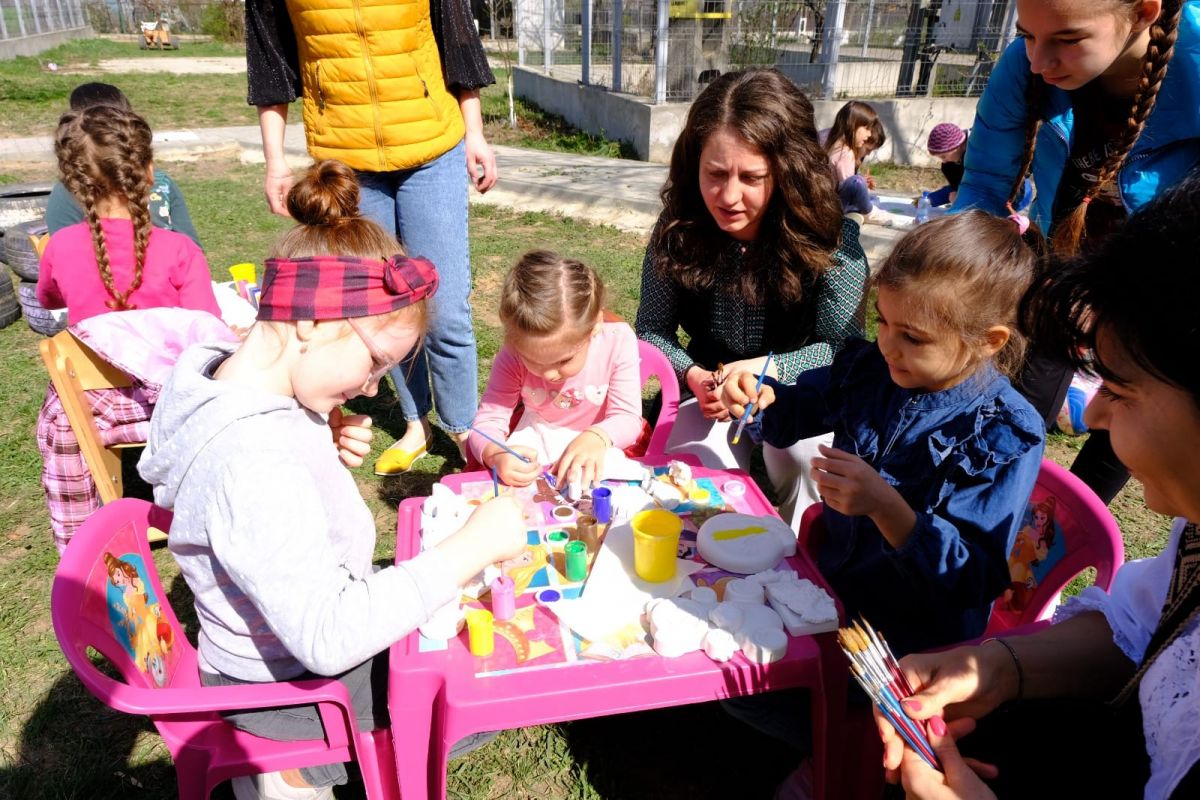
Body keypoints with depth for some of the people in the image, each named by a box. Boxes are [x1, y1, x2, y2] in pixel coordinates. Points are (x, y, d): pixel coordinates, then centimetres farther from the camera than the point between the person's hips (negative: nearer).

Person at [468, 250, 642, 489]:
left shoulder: (618, 341, -25)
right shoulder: (513, 355, -22)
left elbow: (627, 417, -22)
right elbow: (488, 419, -21)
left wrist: (597, 438, -44)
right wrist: (496, 455, -45)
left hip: (598, 444, 0)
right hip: (536, 441, 1)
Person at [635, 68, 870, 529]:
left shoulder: (831, 240, -21)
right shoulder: (678, 232, -15)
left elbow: (840, 349, -13)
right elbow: (653, 330, -4)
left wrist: (767, 368, -31)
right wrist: (693, 376, -23)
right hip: (711, 392, 2)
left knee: (808, 468, -28)